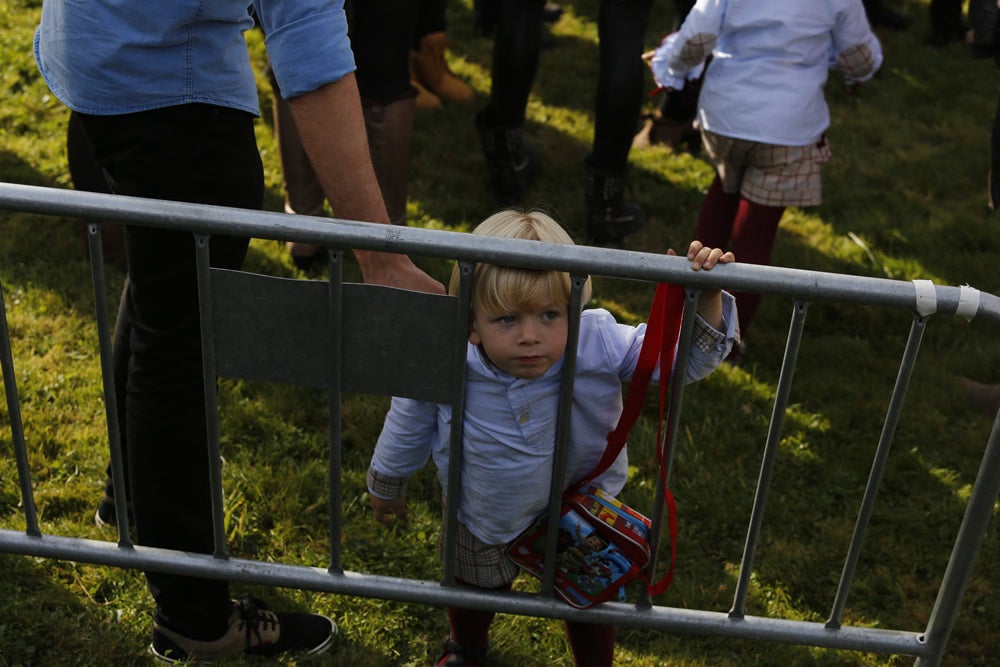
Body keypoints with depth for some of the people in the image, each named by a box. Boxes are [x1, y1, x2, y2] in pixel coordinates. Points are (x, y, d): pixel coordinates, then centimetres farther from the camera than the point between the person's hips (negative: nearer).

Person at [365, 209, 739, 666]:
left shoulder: (600, 346, -36)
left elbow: (687, 354, -29)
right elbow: (408, 427, -12)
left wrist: (706, 299, -50)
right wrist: (386, 486, 6)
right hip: (483, 517, 1)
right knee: (474, 592, 31)